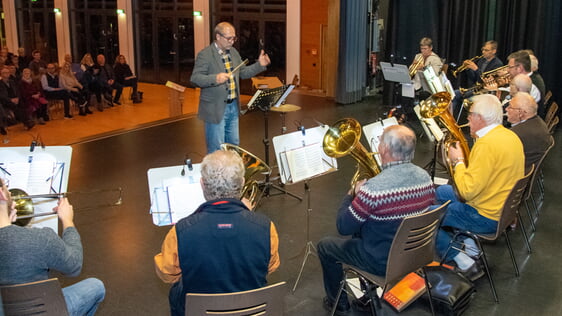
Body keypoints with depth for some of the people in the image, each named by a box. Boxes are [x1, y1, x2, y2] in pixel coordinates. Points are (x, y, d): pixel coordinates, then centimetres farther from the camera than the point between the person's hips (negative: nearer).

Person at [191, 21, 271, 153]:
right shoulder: (205, 55, -13)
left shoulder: (233, 52, 11)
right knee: (216, 149, 0)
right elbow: (195, 78, -19)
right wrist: (215, 78, -34)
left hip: (233, 106, 8)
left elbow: (243, 73, 20)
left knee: (234, 145, 17)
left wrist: (260, 65, 4)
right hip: (216, 109, -7)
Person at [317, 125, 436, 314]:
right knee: (360, 230, 33)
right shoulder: (425, 177, -10)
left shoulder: (374, 188, -31)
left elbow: (343, 227, -21)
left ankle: (338, 302, 30)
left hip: (384, 262, -7)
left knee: (325, 246, 15)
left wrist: (352, 195, -4)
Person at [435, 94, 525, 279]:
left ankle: (464, 263, -2)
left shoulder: (487, 143, -27)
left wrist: (458, 161, -15)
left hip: (487, 218, -10)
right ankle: (469, 244, 21)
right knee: (442, 192, 24)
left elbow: (467, 191, -28)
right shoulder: (510, 136, 2)